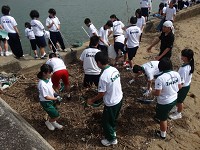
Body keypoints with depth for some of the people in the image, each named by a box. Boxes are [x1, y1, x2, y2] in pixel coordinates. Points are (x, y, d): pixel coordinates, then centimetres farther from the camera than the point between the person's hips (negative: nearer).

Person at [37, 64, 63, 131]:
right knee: (56, 116, 2)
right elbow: (46, 97, -26)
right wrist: (56, 99, -19)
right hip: (46, 102, -7)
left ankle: (54, 122, 49)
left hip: (51, 100, 7)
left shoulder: (48, 78, -8)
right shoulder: (42, 84, -33)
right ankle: (48, 122, 31)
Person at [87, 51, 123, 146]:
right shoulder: (114, 69, -5)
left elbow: (101, 94, -21)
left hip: (111, 103, -8)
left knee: (106, 121, 17)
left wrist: (92, 100, -3)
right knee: (113, 118, 32)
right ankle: (112, 131, 56)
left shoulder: (103, 76, -30)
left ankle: (111, 139, 35)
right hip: (119, 99, 8)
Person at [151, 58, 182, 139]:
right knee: (164, 114, 35)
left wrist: (152, 92, -5)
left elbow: (157, 93, -26)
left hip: (164, 102, -6)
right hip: (174, 99, 6)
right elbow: (179, 87, 2)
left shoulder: (160, 78, -30)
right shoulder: (176, 74, -10)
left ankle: (163, 134, 39)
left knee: (163, 119, 18)